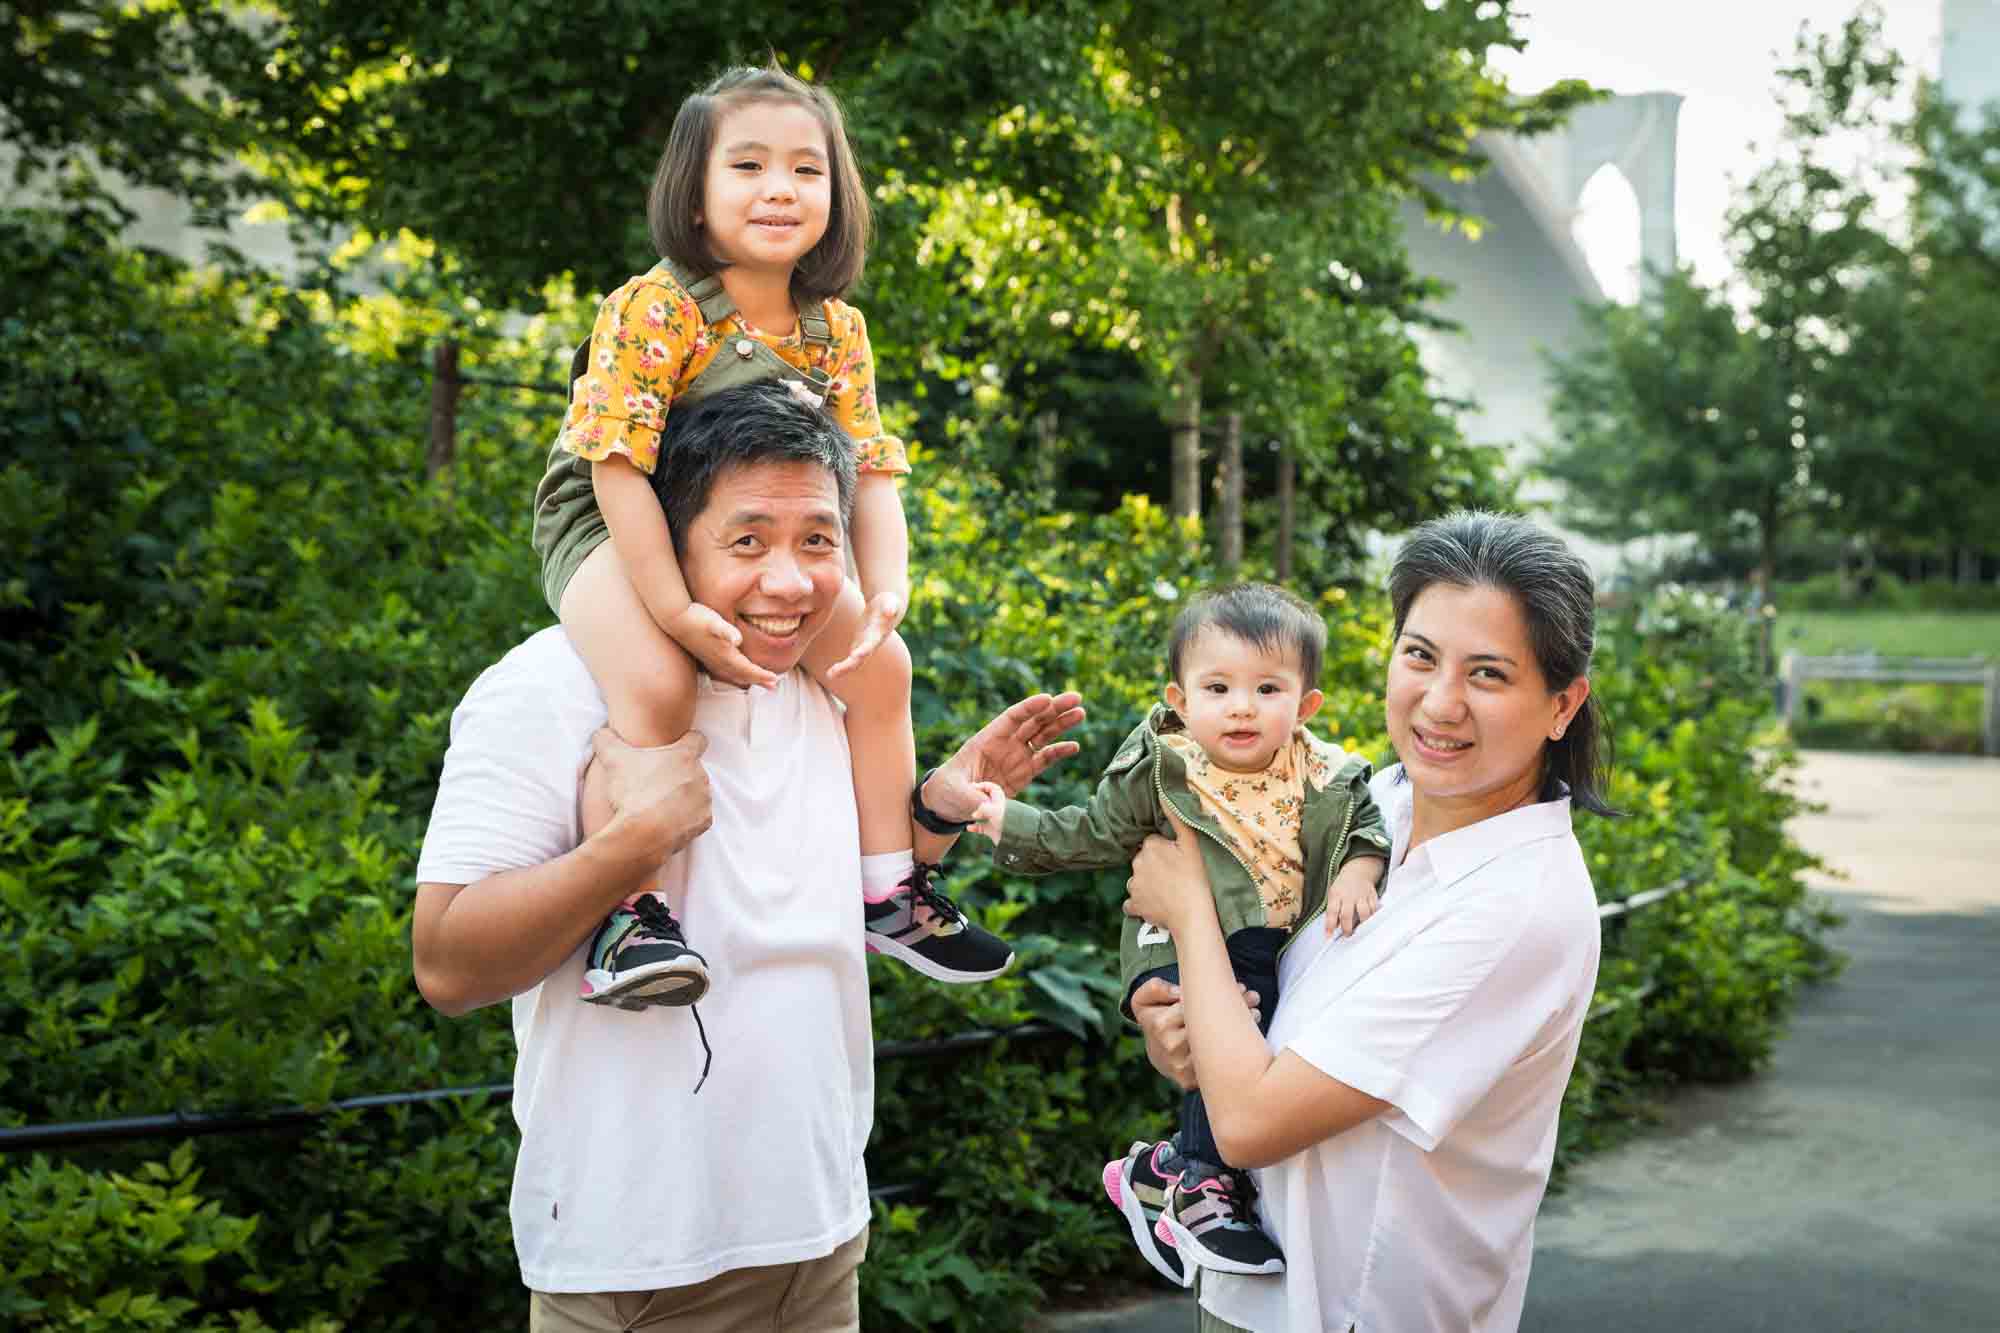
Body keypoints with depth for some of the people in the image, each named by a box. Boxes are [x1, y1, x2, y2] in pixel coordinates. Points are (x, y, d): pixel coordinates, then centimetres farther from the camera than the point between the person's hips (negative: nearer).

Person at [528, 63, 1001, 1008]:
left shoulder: (837, 331, -4)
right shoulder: (655, 310, -23)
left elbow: (871, 470, -4)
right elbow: (618, 466, -26)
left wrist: (887, 591, -21)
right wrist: (677, 611, -31)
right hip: (610, 526, -6)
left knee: (879, 665, -2)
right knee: (656, 685, -33)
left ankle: (889, 891, 12)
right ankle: (625, 917, -22)